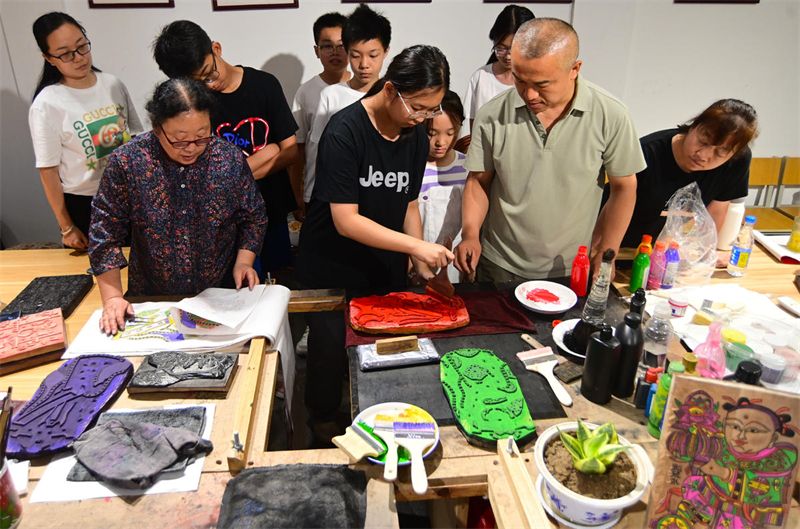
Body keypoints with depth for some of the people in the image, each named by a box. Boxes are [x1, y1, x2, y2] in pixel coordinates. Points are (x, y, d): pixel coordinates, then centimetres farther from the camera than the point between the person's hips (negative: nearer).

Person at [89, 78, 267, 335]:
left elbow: (253, 217, 8)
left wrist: (243, 262, -7)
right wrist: (112, 297, -9)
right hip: (151, 301, 1)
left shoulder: (230, 159, -5)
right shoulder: (126, 163, -8)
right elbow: (105, 232, -3)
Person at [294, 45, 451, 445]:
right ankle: (323, 424, 37)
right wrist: (415, 245, -28)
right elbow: (345, 221, -25)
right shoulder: (345, 131, -23)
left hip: (385, 269, 6)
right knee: (331, 345, 9)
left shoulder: (416, 135, -1)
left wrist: (422, 262, -2)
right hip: (330, 270, -5)